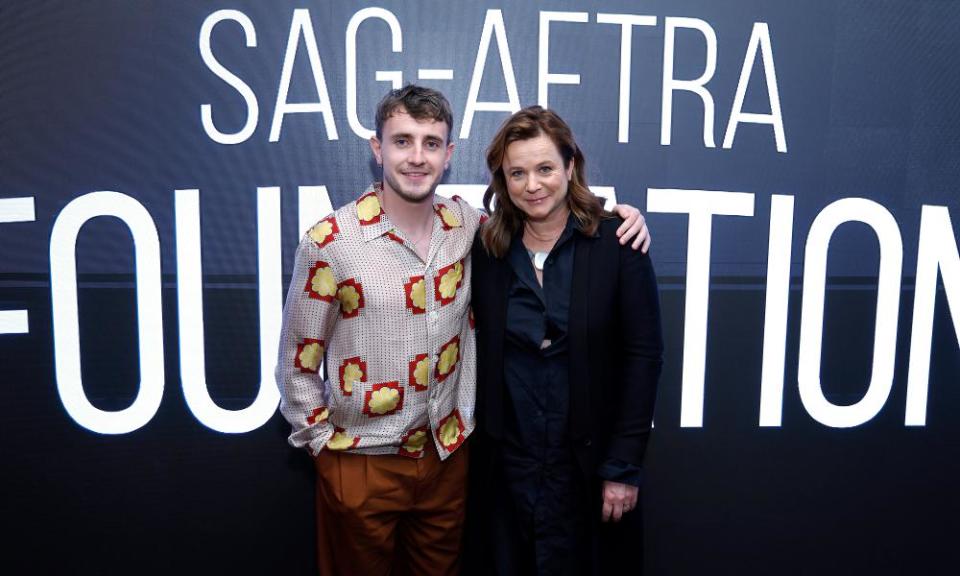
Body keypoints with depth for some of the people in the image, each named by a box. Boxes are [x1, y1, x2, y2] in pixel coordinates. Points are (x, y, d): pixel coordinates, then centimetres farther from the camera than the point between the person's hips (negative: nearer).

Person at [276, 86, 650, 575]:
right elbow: (297, 364, -6)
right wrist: (323, 442, -3)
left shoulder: (468, 226, -6)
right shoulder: (330, 243, -15)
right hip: (361, 463, -3)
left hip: (447, 455, 3)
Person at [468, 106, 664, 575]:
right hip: (503, 463, 3)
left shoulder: (616, 243, -9)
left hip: (587, 463, -2)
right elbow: (477, 356, 3)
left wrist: (624, 466, -10)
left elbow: (643, 356, -9)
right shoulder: (487, 248, -1)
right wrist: (475, 442, -2)